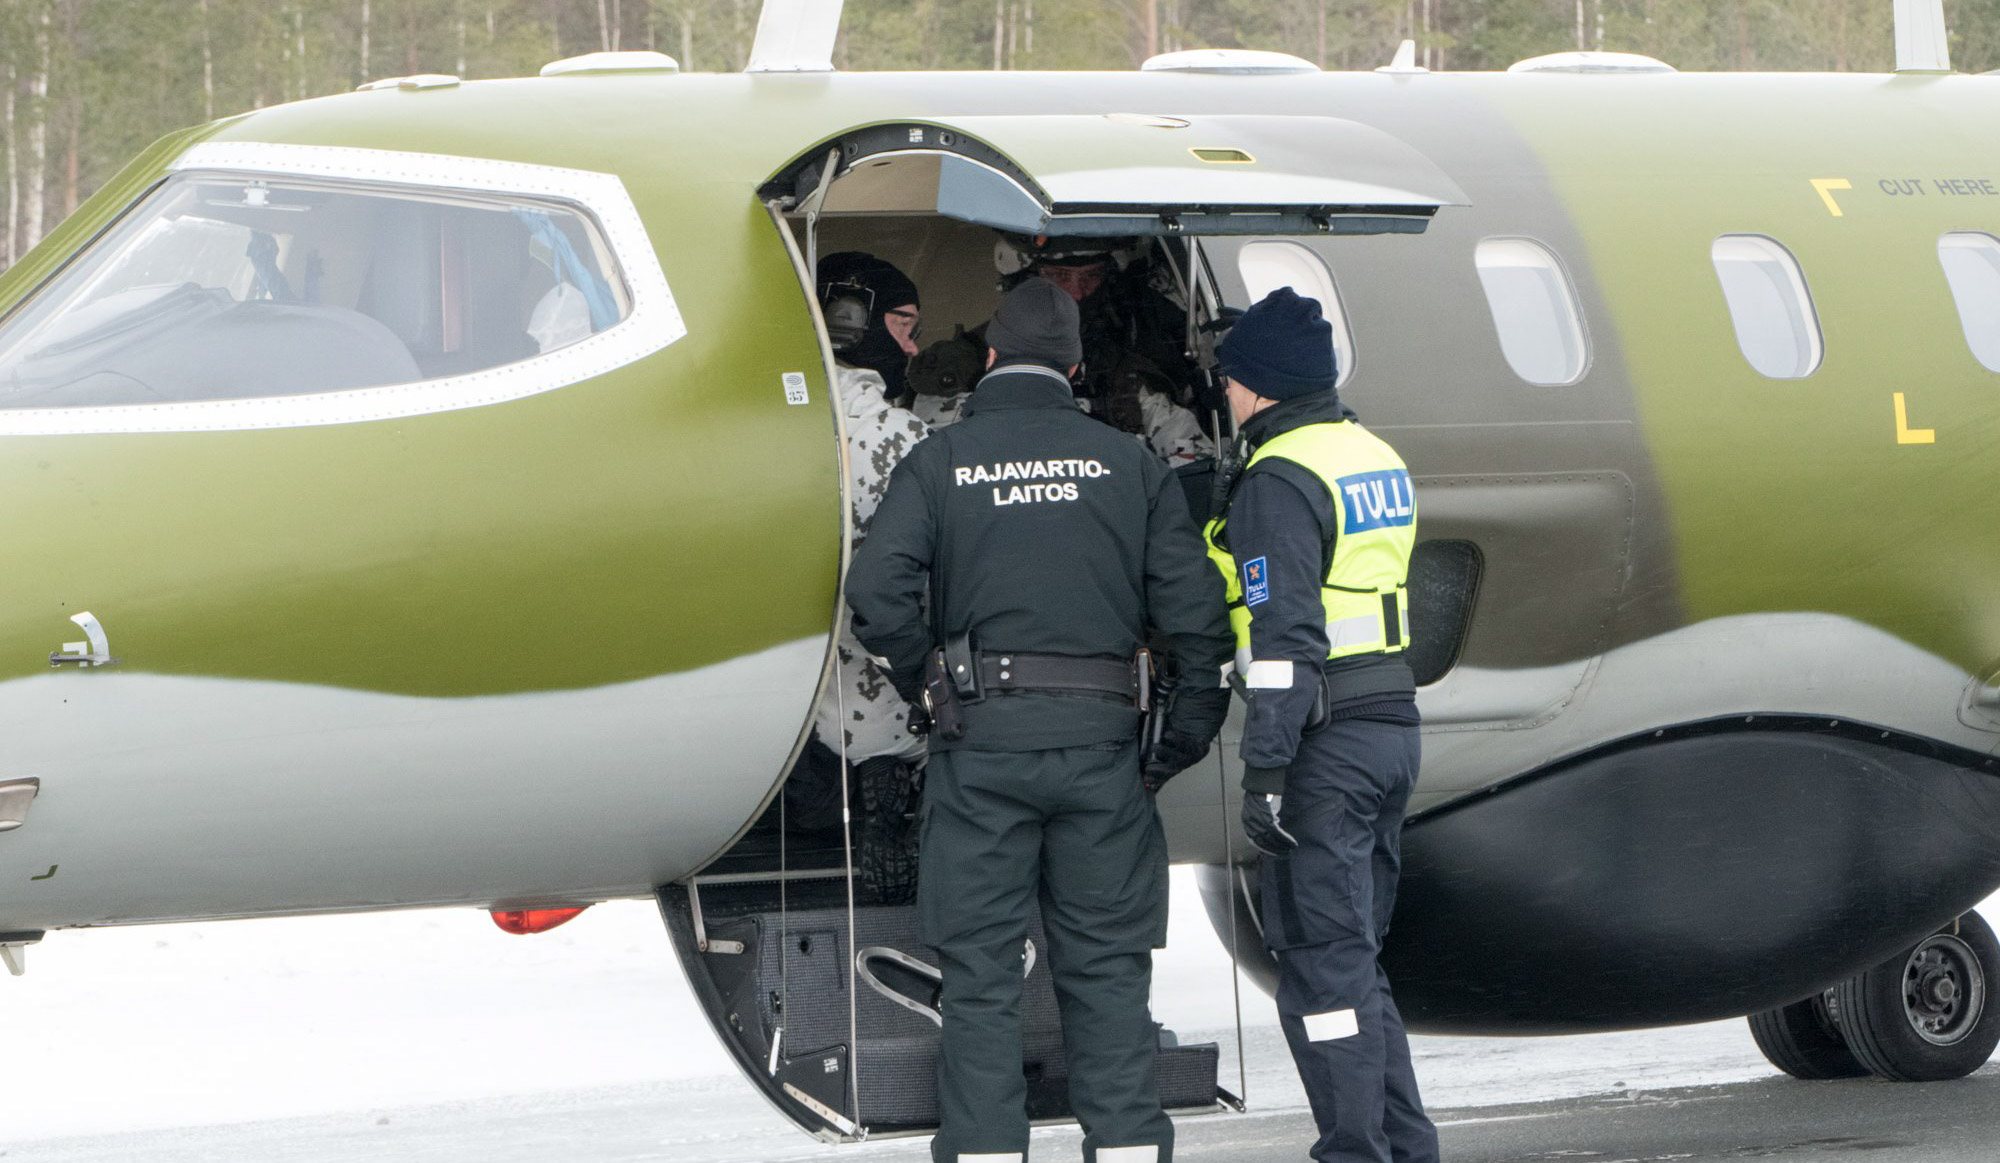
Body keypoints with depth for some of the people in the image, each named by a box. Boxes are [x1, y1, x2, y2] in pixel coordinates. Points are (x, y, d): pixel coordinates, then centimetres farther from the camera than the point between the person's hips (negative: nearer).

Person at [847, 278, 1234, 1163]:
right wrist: (1186, 738, 9)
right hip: (1101, 740, 2)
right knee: (1106, 966, 8)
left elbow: (877, 592, -11)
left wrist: (921, 680, 5)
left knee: (980, 972, 3)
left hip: (982, 738, -1)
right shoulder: (1127, 462, 7)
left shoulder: (939, 461, 2)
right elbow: (1192, 608, 1)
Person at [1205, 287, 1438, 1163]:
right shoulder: (1379, 460, 15)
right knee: (1354, 953, 15)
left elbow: (1285, 635, -19)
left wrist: (1264, 769, -19)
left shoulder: (1280, 481, -13)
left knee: (1320, 961, -5)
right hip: (1392, 724, 9)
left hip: (1324, 742, -9)